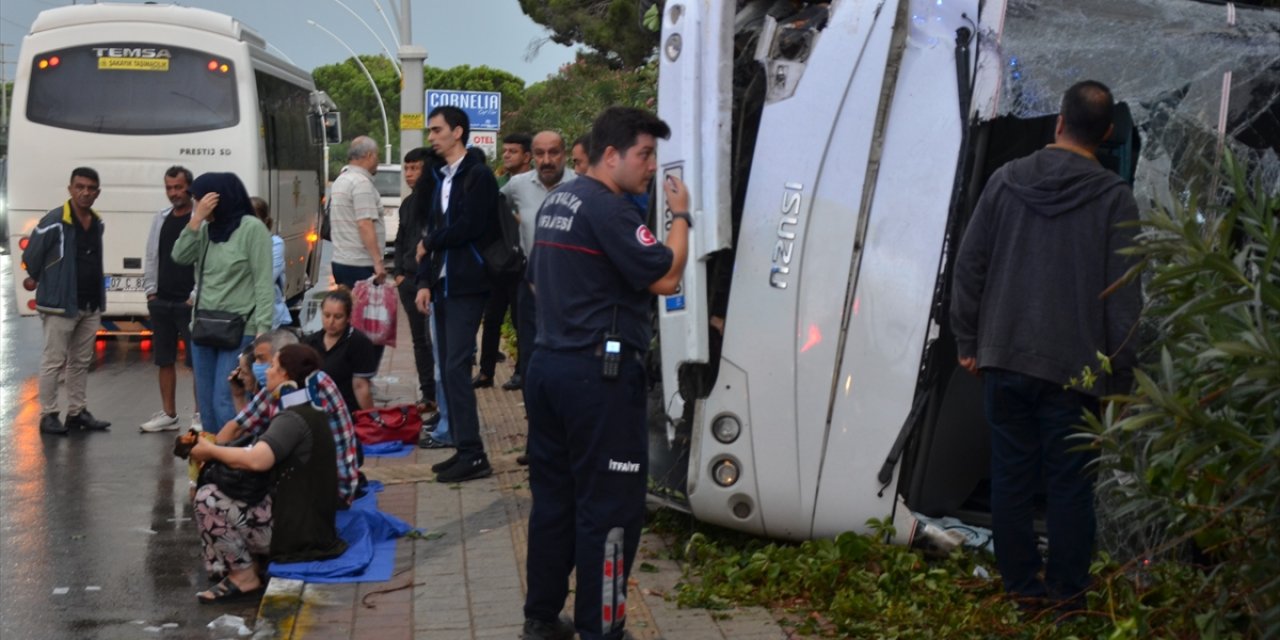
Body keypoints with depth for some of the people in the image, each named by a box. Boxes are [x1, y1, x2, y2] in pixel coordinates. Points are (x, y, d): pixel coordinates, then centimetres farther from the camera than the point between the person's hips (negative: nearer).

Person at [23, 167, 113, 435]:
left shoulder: (98, 223, 6)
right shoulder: (54, 222, -15)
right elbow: (31, 257, -6)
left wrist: (99, 297, 13)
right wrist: (45, 283, 8)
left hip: (91, 305, 7)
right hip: (60, 305, -7)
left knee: (81, 361, 13)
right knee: (54, 361, -1)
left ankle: (77, 412, 22)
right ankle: (48, 415, 6)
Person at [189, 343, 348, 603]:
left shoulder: (294, 418, -18)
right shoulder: (307, 412, 14)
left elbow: (257, 460, -35)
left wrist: (210, 450, -20)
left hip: (297, 532, -11)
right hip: (311, 524, 11)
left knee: (208, 498, -14)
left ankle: (244, 577, -4)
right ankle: (251, 564, 13)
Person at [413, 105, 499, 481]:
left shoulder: (477, 175, -8)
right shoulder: (442, 177, 17)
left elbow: (467, 227, -18)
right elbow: (433, 232, 16)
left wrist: (428, 244, -3)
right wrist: (425, 281, 6)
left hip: (466, 286, -8)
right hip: (442, 285, 8)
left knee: (456, 368, -12)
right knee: (447, 368, 8)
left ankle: (473, 455, -10)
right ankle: (463, 448, 13)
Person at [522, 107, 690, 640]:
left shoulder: (556, 202, 15)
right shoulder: (608, 208, -16)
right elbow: (665, 278, -18)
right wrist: (680, 215, -5)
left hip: (548, 365, 10)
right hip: (598, 374, -10)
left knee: (553, 495, 15)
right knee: (610, 506, -2)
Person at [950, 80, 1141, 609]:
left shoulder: (1006, 180, 2)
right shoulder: (1113, 197, -7)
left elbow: (969, 265, 4)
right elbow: (1123, 294, -7)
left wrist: (968, 341, 13)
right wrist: (1120, 375, 0)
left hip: (1003, 361, 3)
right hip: (1073, 368, -3)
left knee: (1012, 475, 11)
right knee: (1069, 482, 6)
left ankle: (1019, 581, 20)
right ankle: (1066, 590, 14)